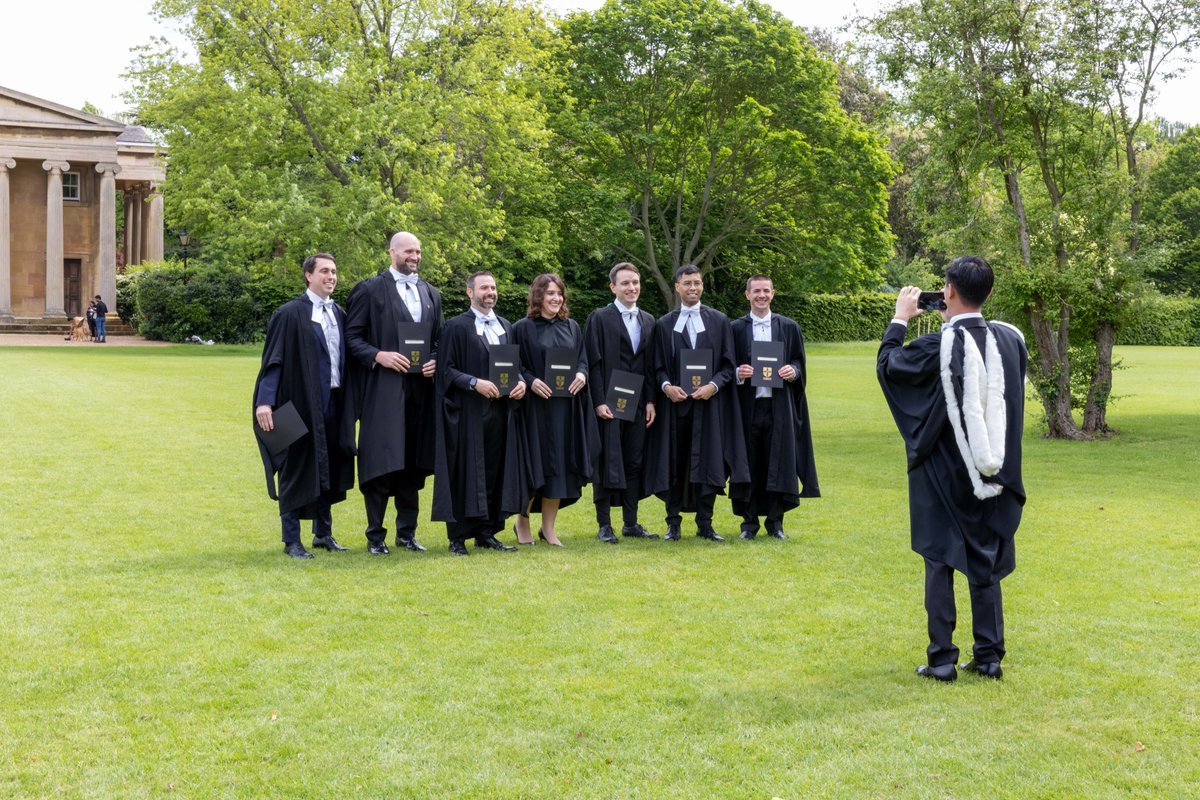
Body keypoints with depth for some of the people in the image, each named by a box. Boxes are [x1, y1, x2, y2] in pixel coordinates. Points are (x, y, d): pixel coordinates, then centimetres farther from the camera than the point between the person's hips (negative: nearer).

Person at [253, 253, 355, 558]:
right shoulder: (290, 314, -7)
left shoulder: (338, 315, 12)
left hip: (333, 403, 6)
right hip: (302, 403, -6)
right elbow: (273, 360, -12)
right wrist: (264, 402, -20)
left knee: (328, 468, 13)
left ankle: (323, 533, 26)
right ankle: (291, 541, 10)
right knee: (296, 469, 1)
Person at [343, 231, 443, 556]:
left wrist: (435, 362, 0)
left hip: (419, 389, 5)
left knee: (412, 464, 10)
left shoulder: (431, 294, 16)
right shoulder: (369, 289, 0)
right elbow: (352, 336, -3)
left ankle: (407, 531, 20)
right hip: (382, 389, -5)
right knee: (380, 463, -4)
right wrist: (378, 356, -16)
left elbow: (439, 340, 20)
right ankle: (375, 536, 5)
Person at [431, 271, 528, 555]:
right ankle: (458, 537, 4)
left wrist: (521, 382, -2)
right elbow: (446, 369, -8)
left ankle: (486, 532, 15)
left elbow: (516, 364, 19)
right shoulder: (456, 326, -4)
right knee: (464, 473, -3)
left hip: (500, 411, 6)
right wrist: (475, 383, -20)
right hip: (468, 413, -6)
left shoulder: (506, 327, 15)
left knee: (494, 471, 7)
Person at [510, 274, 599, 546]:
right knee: (535, 464, -1)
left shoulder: (572, 327, 12)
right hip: (535, 406, -4)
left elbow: (583, 360, 13)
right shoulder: (522, 328, -1)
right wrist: (530, 381, -19)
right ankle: (522, 521, 19)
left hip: (567, 406, 4)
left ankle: (549, 527, 13)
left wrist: (581, 374, -8)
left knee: (560, 465, 4)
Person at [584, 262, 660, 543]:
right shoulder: (600, 318, -2)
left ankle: (631, 523, 15)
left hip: (638, 403, 5)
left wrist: (650, 401, 4)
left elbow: (651, 365, 13)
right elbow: (593, 363, -7)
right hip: (608, 403, -5)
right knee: (607, 464, -3)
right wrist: (599, 402, -14)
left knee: (634, 464, 8)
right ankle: (604, 525, 4)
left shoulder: (648, 321, 13)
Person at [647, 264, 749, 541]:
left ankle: (705, 524, 9)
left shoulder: (719, 321, 6)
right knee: (675, 462, 3)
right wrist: (666, 386, -13)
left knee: (707, 462, 1)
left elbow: (728, 363, 3)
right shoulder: (665, 324, 7)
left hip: (709, 402, 0)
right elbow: (658, 366, 7)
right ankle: (673, 523, 11)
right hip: (676, 401, 0)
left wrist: (713, 385, -14)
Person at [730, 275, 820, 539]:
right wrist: (738, 373, -14)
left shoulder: (789, 327, 9)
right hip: (747, 406, -1)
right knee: (749, 463, 1)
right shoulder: (736, 328, 6)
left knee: (778, 463, 1)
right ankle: (749, 522, 11)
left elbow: (799, 361, 11)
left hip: (779, 405, 1)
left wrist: (793, 371, -11)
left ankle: (775, 522, 11)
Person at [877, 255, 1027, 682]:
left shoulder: (937, 346, -16)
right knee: (985, 563, 12)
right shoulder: (1010, 339, -4)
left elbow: (887, 363, 1)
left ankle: (942, 659, 6)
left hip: (943, 474, -4)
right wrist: (957, 323, 14)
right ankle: (989, 655, 15)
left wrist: (900, 318, 12)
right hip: (992, 473, 4)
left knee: (939, 562, 5)